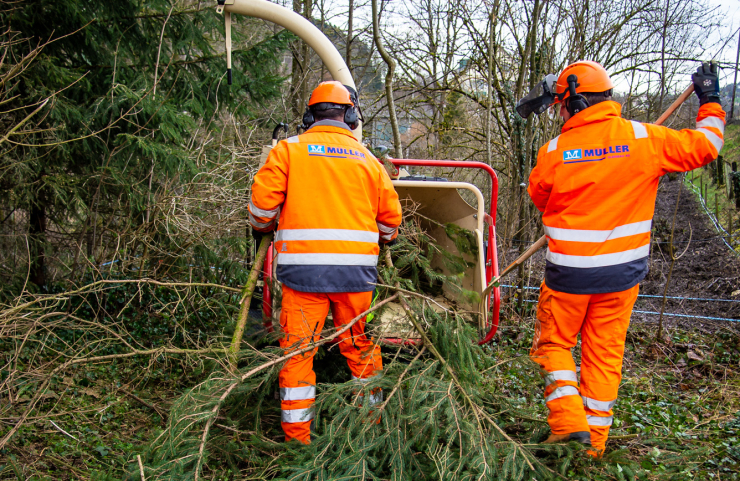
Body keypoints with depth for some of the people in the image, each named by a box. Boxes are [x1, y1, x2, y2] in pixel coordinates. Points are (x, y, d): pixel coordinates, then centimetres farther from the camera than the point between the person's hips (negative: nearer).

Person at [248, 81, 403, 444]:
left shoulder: (288, 150, 5)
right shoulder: (367, 159, 13)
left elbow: (263, 203, 0)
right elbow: (391, 218, 16)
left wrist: (262, 229, 21)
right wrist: (381, 240, 37)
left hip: (303, 265, -2)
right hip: (356, 269, 3)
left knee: (297, 350, 5)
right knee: (361, 346, 14)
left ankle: (297, 436, 10)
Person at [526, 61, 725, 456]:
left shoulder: (554, 151, -10)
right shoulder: (644, 139, -7)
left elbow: (538, 197, 8)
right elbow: (704, 146, 6)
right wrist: (710, 102, 22)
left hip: (569, 272, -2)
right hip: (623, 272, 3)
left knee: (553, 344, 16)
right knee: (605, 352, 14)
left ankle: (569, 423, 3)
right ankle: (595, 440, 22)